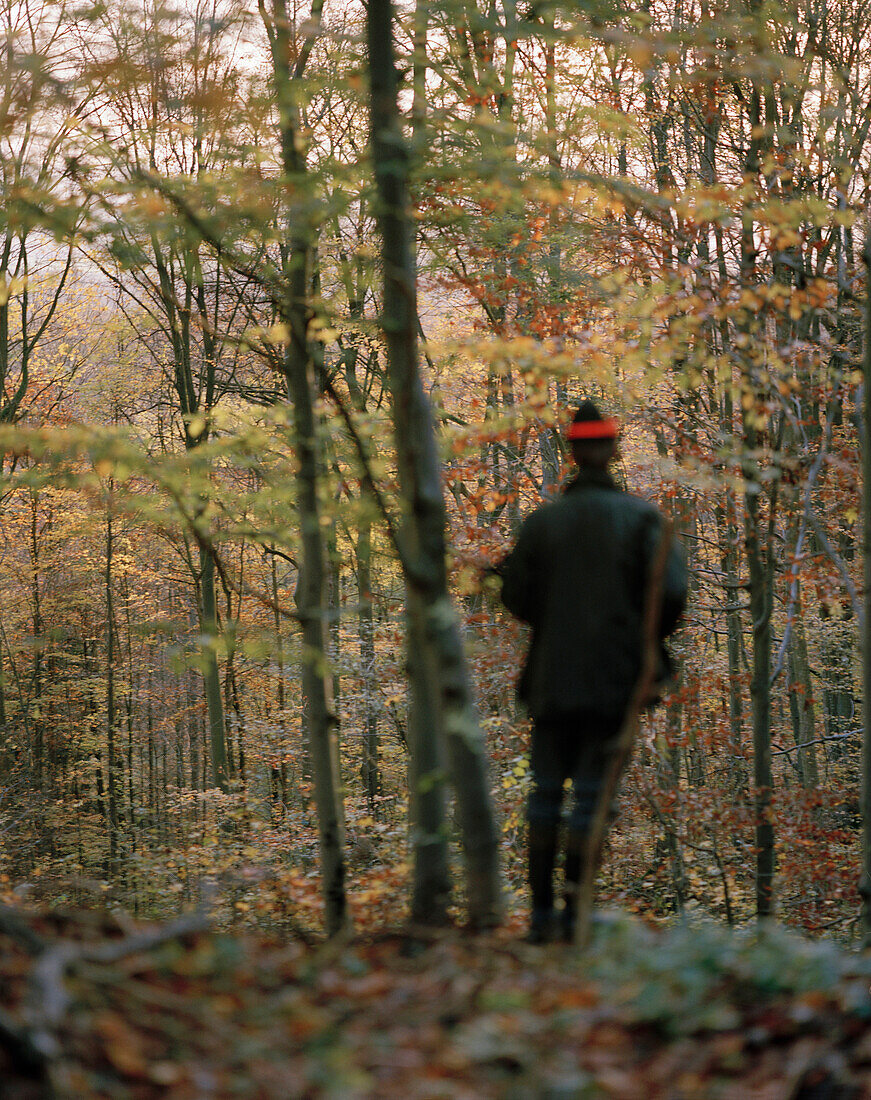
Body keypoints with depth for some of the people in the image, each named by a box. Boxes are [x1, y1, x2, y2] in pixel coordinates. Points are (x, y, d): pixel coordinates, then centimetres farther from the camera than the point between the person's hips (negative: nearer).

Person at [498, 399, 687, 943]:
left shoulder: (542, 521, 1)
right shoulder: (642, 517, -4)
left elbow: (518, 600, 4)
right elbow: (670, 591, -11)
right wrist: (654, 634, 8)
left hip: (553, 678, 2)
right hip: (614, 678, -2)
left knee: (546, 792, 9)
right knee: (592, 793, 1)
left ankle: (542, 913, 8)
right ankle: (573, 914, -3)